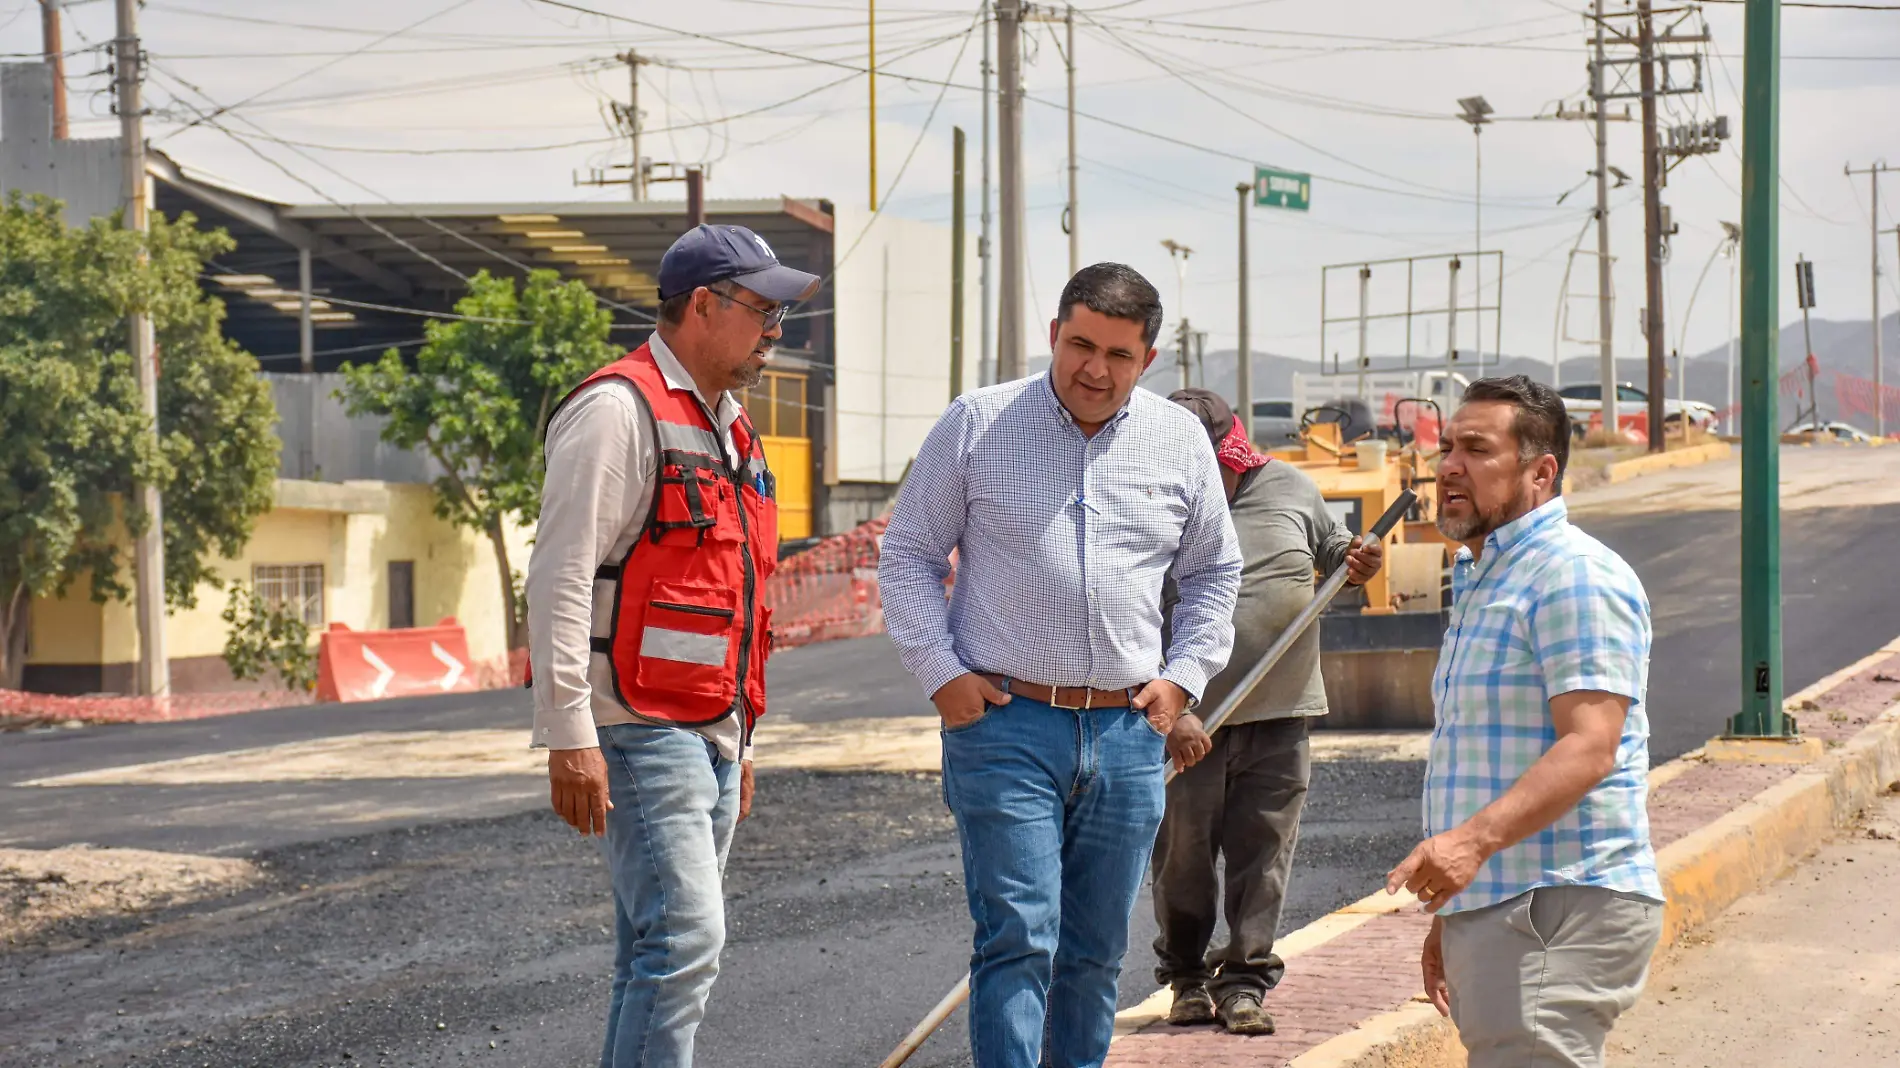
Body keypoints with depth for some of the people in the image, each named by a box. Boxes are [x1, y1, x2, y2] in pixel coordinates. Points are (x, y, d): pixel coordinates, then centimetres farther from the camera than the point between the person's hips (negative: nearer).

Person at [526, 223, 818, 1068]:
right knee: (685, 939, -16)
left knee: (660, 954, 9)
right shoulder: (619, 410, -10)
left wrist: (740, 739, 24)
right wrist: (567, 735, -21)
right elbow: (559, 578, -16)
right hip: (639, 734, -9)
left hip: (708, 735, 9)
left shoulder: (726, 428, 20)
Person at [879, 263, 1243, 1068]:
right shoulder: (976, 425, 0)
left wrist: (1185, 676, 8)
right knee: (1018, 941, -11)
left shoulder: (1180, 442, 9)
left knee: (1096, 953, 10)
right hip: (1004, 724, -4)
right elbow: (908, 555, 6)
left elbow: (1214, 571, 22)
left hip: (1128, 732, 4)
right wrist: (942, 673, -4)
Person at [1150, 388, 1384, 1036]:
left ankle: (1244, 982, 11)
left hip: (1280, 715, 2)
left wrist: (1357, 564, -1)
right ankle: (1187, 978, 20)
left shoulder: (1292, 489, 6)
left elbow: (1329, 550, 24)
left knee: (1263, 854, 3)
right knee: (1183, 851, 3)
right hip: (1189, 719, -2)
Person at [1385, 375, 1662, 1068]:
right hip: (1492, 909, 10)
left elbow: (1589, 748, -22)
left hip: (1559, 913, -10)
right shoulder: (1479, 581, 22)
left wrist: (1474, 839, -35)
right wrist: (1451, 915, 24)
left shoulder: (1574, 575, -11)